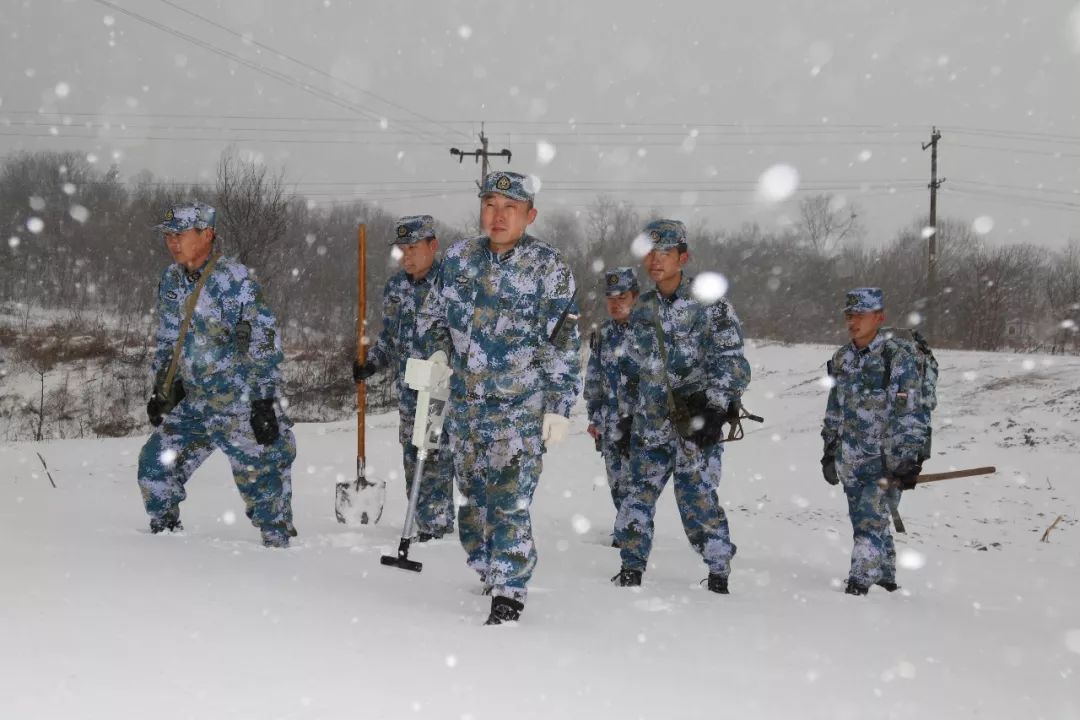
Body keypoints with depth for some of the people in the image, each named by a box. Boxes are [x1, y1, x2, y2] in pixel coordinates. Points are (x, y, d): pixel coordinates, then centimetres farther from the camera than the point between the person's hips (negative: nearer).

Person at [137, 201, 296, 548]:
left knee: (260, 480, -3)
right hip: (195, 401, 7)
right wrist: (161, 391, 14)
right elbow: (167, 341, 18)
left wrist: (265, 401, -18)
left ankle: (279, 545, 10)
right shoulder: (171, 281, 6)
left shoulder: (235, 280, -16)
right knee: (155, 465, 5)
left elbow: (265, 342, -17)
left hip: (243, 409, -7)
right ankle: (165, 532, 21)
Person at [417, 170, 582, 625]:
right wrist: (436, 354, 1)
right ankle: (487, 572, 31)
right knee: (472, 494, 14)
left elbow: (563, 343, -7)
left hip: (520, 405, -5)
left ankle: (509, 592, -6)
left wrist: (560, 408, -10)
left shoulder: (548, 267, -7)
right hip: (464, 401, 5)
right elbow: (433, 316, 20)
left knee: (509, 500, -12)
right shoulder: (459, 258, 6)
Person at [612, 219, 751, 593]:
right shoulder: (642, 310, 13)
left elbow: (732, 362, -8)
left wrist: (714, 409, -19)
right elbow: (630, 369, 21)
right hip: (651, 423, 5)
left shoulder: (710, 305, -4)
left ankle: (719, 572, 5)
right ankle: (631, 569, 14)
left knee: (697, 498, -9)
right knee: (639, 494, 3)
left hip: (697, 422, -5)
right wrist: (626, 418, 18)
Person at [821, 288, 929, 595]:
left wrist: (908, 462, -16)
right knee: (863, 521, 12)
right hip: (851, 458, 7)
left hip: (887, 457, -7)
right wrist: (829, 450, 18)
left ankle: (858, 585, -12)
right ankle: (886, 578, 27)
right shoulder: (842, 359, 9)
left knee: (871, 520, -13)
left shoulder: (897, 358, -12)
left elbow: (911, 415, -13)